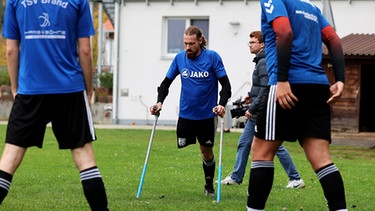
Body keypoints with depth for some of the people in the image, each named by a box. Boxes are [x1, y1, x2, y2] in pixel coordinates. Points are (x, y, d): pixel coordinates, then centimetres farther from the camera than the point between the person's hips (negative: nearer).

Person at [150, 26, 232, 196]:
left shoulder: (212, 57, -9)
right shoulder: (179, 58, -1)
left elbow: (225, 84, -9)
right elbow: (166, 82, 7)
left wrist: (222, 104, -24)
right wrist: (160, 102, -9)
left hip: (207, 115, -2)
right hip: (185, 114, 2)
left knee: (207, 151, 9)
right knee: (181, 149, -4)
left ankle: (209, 185, 27)